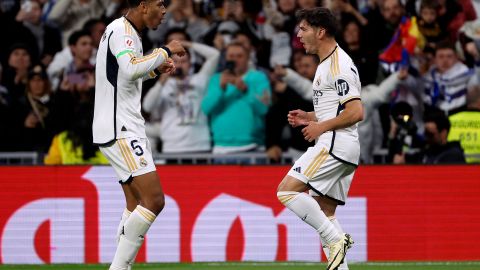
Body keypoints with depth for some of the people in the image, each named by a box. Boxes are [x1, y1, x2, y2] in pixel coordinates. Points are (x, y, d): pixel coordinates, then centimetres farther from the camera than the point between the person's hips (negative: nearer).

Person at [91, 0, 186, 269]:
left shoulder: (126, 31, 16)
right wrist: (165, 52, -19)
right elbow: (131, 69, -31)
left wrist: (156, 68, 15)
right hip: (119, 129, -11)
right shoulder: (121, 31, -14)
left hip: (128, 128, 11)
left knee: (137, 204, 10)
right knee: (154, 199, -16)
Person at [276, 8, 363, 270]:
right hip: (333, 146, 11)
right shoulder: (325, 64, 20)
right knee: (324, 211, 9)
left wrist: (321, 127, -14)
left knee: (287, 190, -16)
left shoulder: (339, 65, -12)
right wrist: (308, 117, 16)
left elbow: (356, 112, -20)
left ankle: (336, 239, -15)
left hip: (335, 142, -11)